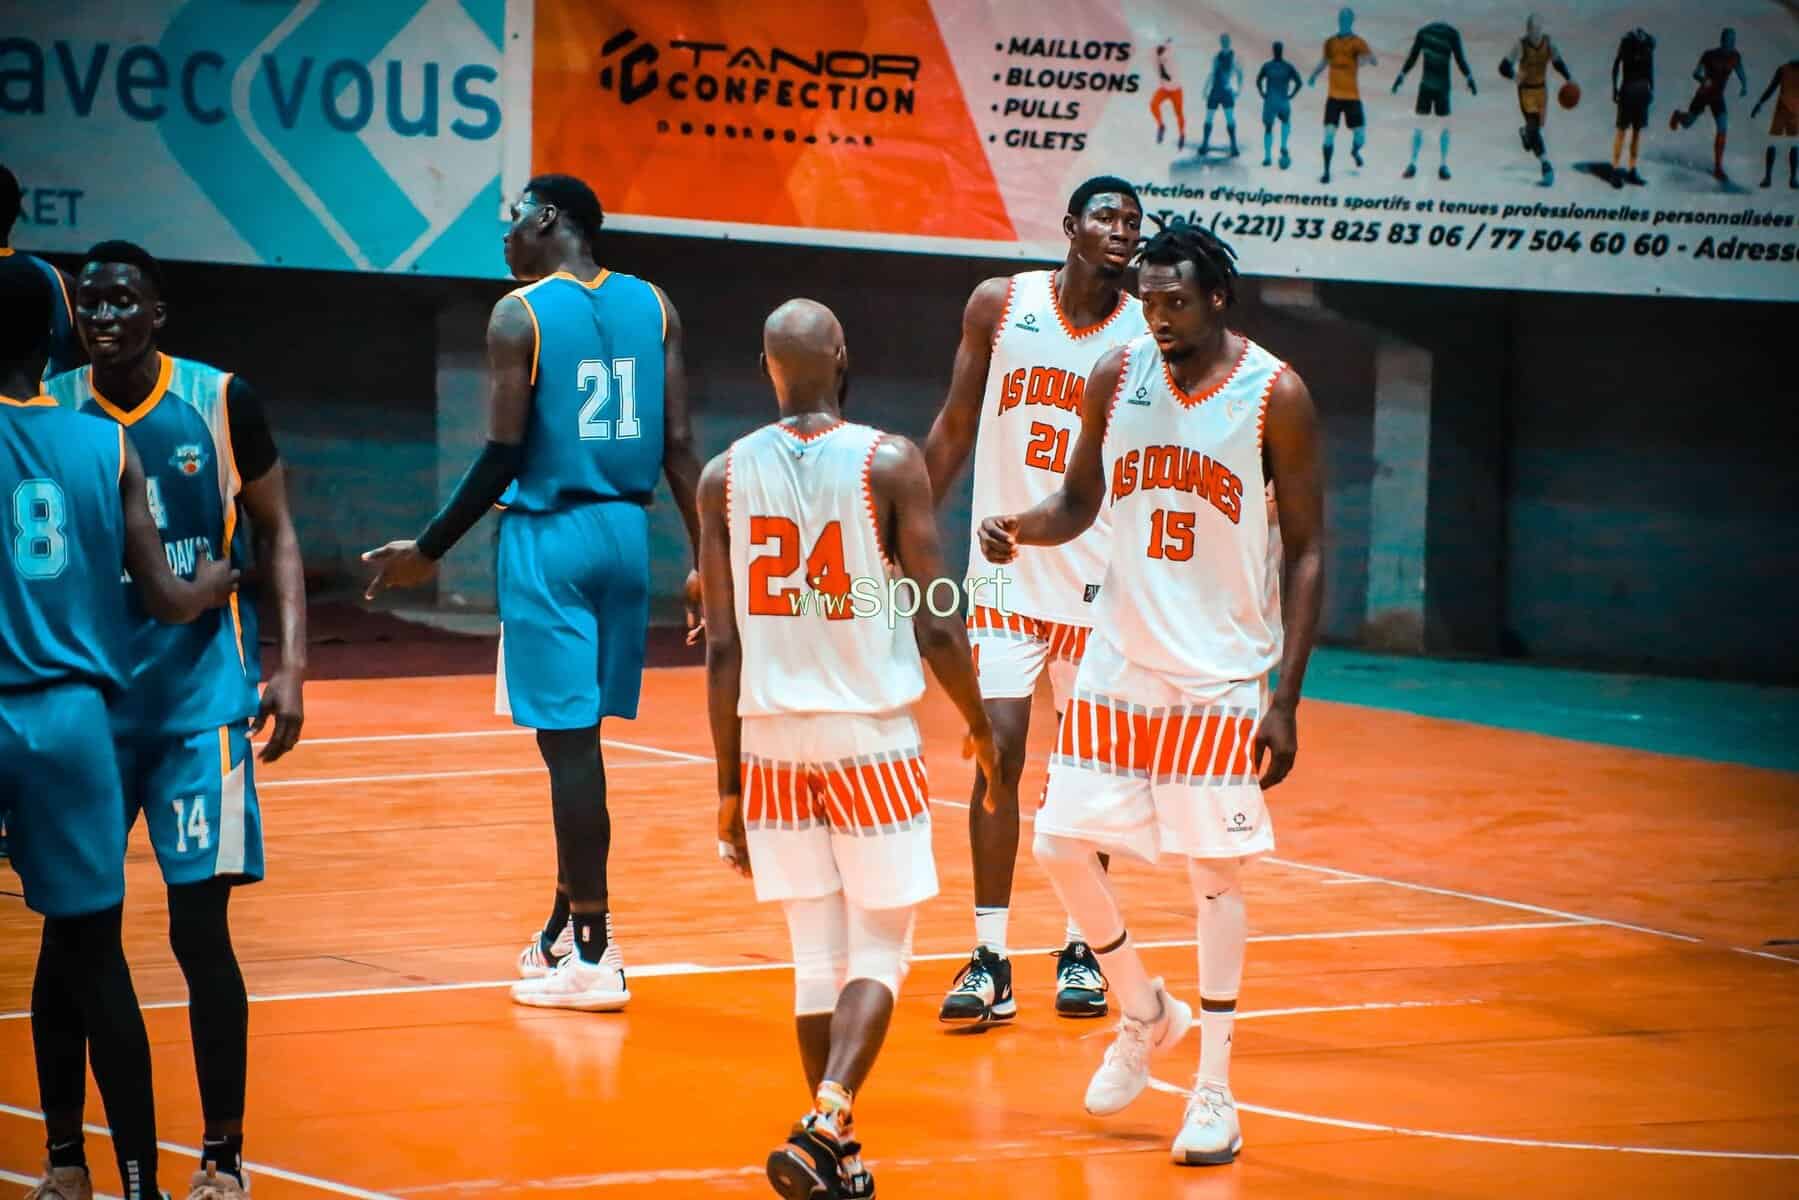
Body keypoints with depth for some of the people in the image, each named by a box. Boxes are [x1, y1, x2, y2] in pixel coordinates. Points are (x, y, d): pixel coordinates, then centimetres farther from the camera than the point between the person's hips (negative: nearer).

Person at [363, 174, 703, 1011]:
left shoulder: (519, 316, -8)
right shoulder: (652, 306, 6)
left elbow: (503, 456, -11)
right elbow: (678, 446, 2)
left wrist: (428, 550, -2)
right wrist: (706, 559, 6)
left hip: (550, 535, -6)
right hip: (625, 532, 6)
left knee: (569, 738, -3)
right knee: (576, 735, 18)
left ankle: (593, 956, -2)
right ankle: (567, 923, 27)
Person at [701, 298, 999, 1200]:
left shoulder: (725, 476, 1)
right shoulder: (889, 463, -7)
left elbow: (723, 649, 1)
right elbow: (936, 626, -8)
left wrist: (729, 787, 7)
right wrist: (981, 729, 9)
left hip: (773, 739, 3)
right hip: (872, 735, -3)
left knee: (816, 957, 12)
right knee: (878, 953, 4)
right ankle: (826, 1122, -16)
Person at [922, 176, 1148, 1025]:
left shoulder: (1147, 335, -3)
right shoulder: (1000, 305, -1)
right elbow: (955, 428, 8)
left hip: (1101, 577, 0)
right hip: (1007, 568, 0)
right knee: (999, 752, -7)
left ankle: (1080, 950, 19)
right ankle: (989, 961, -3)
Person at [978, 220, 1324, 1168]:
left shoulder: (1274, 396, -11)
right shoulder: (1118, 378, -1)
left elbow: (1308, 550, -7)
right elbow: (1080, 503, 12)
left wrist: (1286, 699, -12)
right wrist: (1021, 527, -13)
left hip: (1222, 678, -4)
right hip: (1119, 664, 4)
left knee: (1215, 871, -3)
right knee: (1062, 846, 1)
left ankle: (1215, 1090, 8)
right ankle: (1144, 1012, 27)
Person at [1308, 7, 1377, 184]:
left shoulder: (1357, 42, -7)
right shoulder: (1330, 42, 5)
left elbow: (1375, 62, -20)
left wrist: (1367, 58, -41)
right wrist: (1314, 75, 14)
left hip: (1352, 96, -2)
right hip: (1334, 95, 2)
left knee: (1360, 136, 1)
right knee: (1329, 133, -9)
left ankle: (1355, 151, 38)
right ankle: (1327, 171, 0)